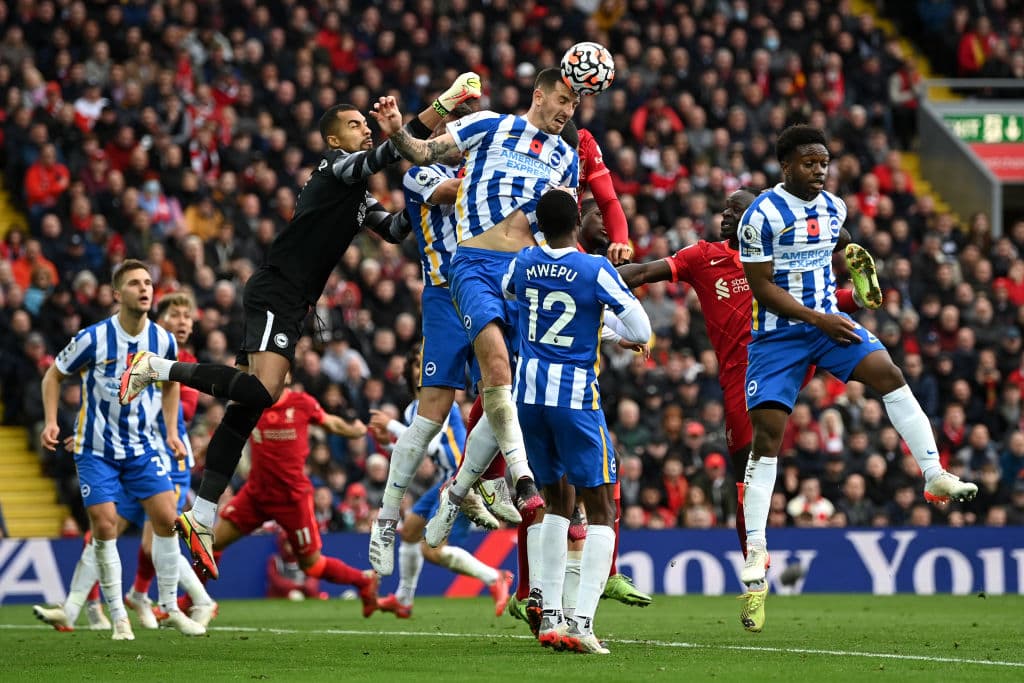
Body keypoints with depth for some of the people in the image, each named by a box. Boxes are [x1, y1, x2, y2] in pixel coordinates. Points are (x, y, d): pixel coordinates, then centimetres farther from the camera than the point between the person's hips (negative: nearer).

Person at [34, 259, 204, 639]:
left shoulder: (163, 341, -3)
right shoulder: (93, 338, -13)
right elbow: (54, 375, 1)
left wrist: (171, 432, 9)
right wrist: (51, 421, -11)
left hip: (145, 447, 3)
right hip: (96, 448, -3)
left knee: (166, 519, -7)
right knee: (104, 526, -8)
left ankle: (170, 608, 6)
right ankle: (118, 617, 2)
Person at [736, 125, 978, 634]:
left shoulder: (834, 209, 8)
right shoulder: (763, 214, -13)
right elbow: (762, 288, -15)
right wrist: (817, 319, -19)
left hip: (827, 321, 5)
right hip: (778, 332, -5)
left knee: (887, 373, -21)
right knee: (766, 437, -9)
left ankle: (935, 476, -19)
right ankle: (755, 558, -6)